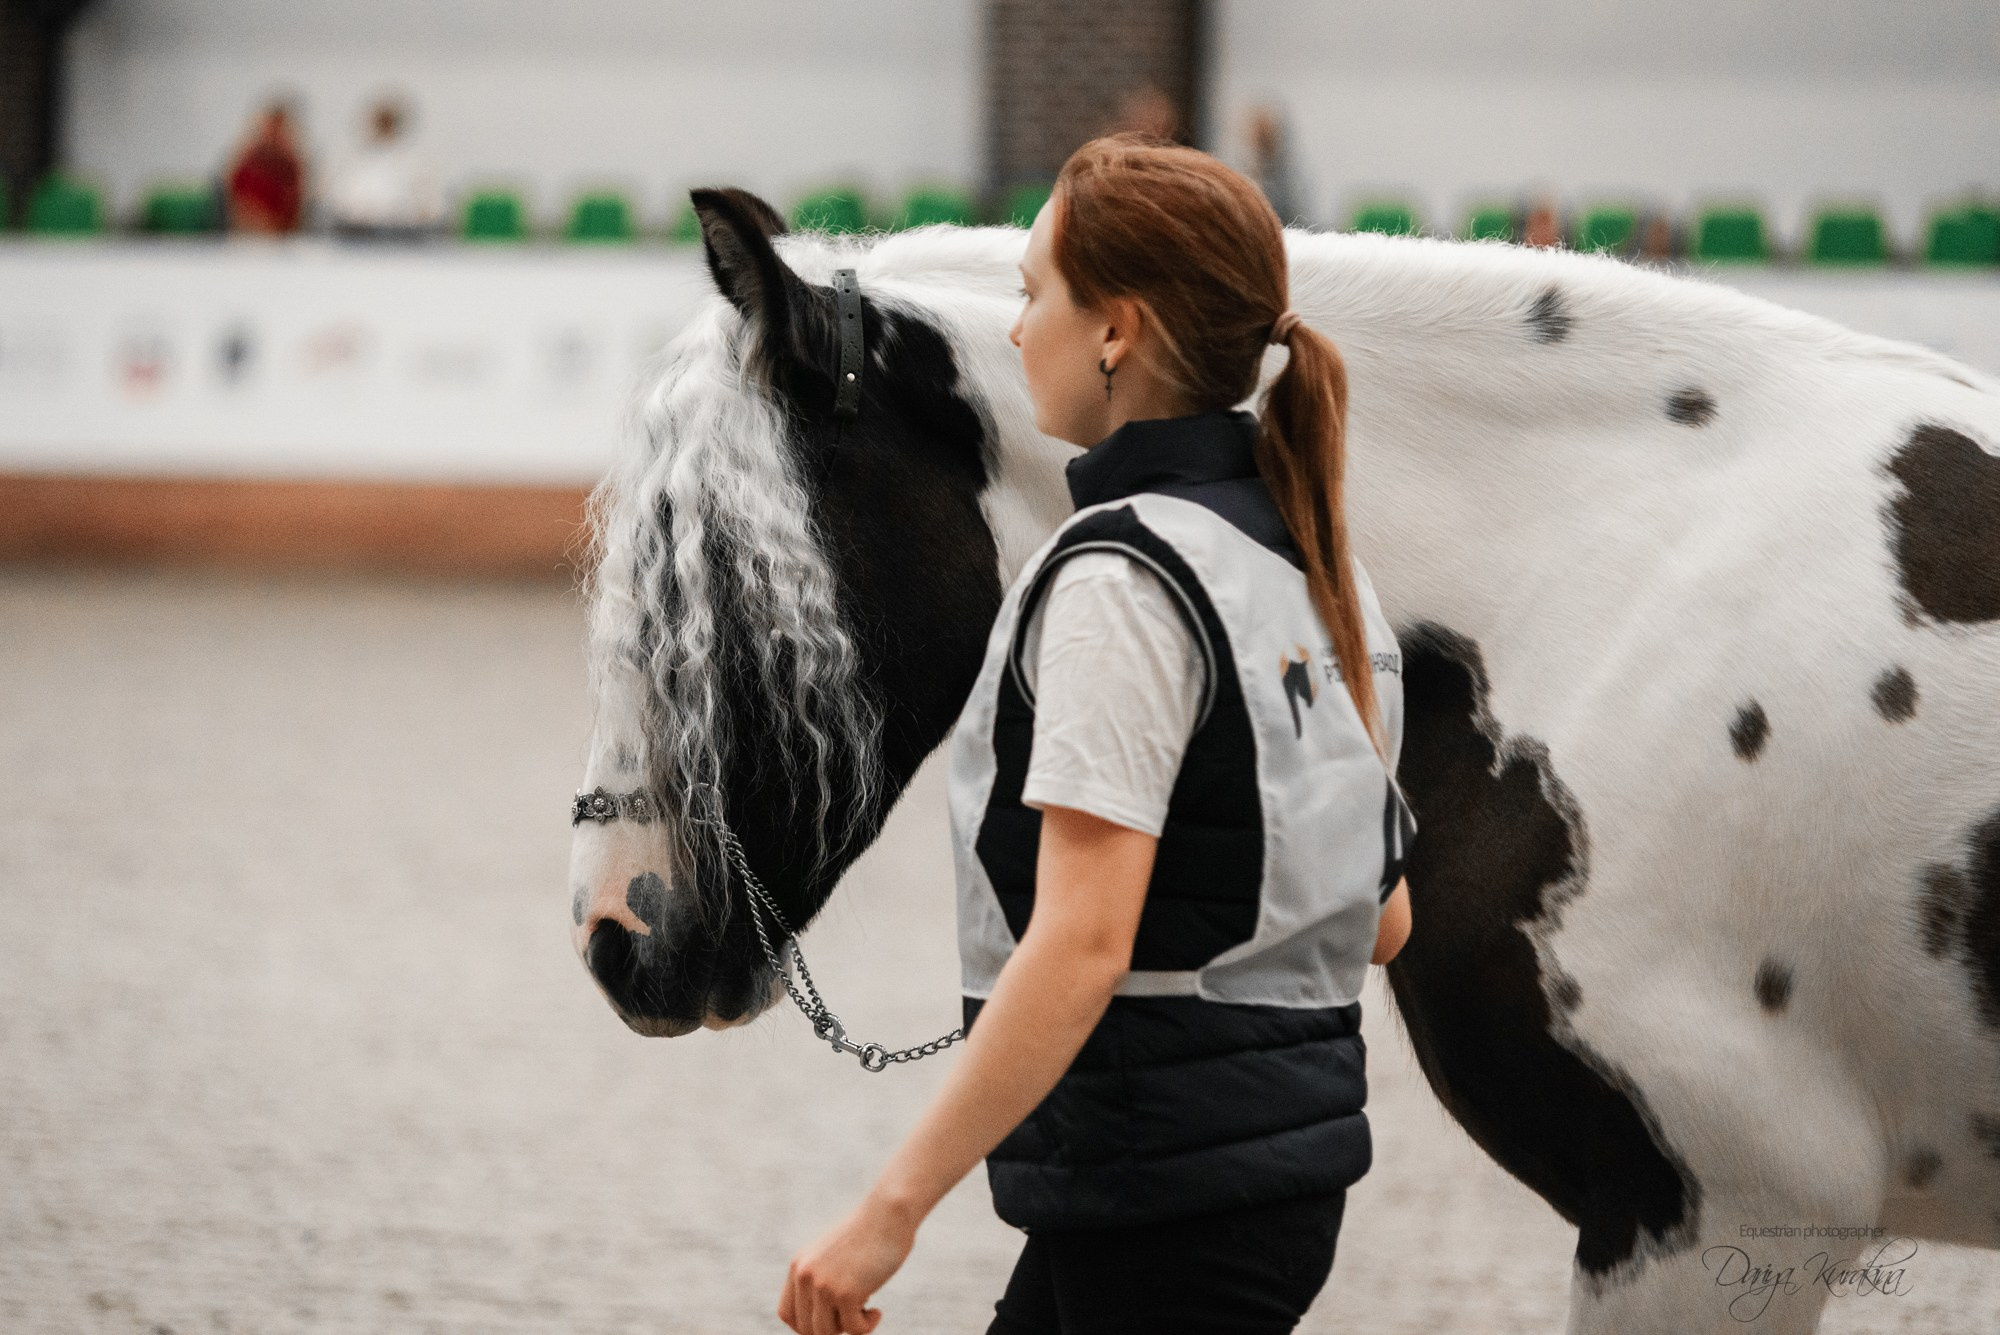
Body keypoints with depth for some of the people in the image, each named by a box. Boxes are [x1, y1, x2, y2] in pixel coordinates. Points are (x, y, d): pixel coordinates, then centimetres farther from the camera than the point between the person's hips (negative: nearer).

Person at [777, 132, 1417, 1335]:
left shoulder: (1120, 578, -17)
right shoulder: (1311, 554, 11)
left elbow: (1083, 945, -25)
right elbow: (1382, 923, 15)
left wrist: (894, 1207, -24)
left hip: (1164, 1183, -10)